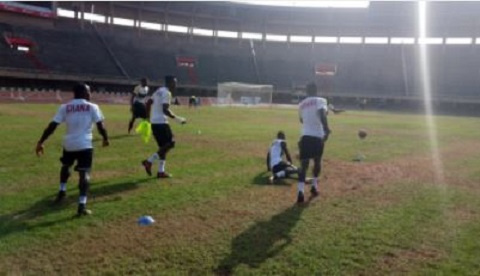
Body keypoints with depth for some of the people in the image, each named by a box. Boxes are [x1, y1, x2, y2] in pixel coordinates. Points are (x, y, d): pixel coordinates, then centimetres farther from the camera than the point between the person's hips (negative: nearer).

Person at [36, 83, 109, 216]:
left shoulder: (65, 107, 6)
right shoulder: (92, 107, 1)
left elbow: (52, 126, 0)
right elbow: (100, 126, 0)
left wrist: (40, 142, 3)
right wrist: (105, 138, 17)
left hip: (69, 144, 3)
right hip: (85, 145, -3)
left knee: (65, 166, 30)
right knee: (84, 173, -3)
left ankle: (62, 191, 40)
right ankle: (82, 205, -11)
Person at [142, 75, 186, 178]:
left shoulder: (159, 91, 17)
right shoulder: (167, 93, -12)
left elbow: (148, 102, 21)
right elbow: (165, 110, -22)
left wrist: (147, 117, 26)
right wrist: (177, 119, -20)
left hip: (154, 122, 10)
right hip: (161, 122, -10)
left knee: (164, 146, 14)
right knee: (170, 143, -5)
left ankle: (161, 171, 13)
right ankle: (149, 161, -9)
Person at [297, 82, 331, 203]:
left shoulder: (301, 104, 16)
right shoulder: (320, 101, 1)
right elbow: (322, 115, -19)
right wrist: (326, 129, -24)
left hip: (305, 136, 2)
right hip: (317, 136, -2)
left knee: (304, 164, -1)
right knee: (317, 161, 20)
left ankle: (301, 191, -17)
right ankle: (314, 186, 29)